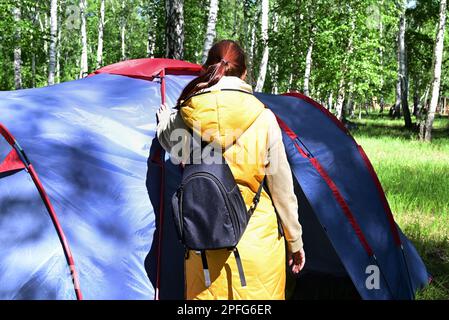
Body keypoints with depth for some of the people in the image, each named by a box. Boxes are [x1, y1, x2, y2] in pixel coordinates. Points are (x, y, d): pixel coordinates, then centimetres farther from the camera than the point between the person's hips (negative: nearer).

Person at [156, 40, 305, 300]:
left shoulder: (184, 116, -3)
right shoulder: (263, 118, -6)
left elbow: (169, 142, 22)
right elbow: (282, 185, 0)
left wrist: (164, 120, 45)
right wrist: (295, 241, 11)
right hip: (257, 239, -2)